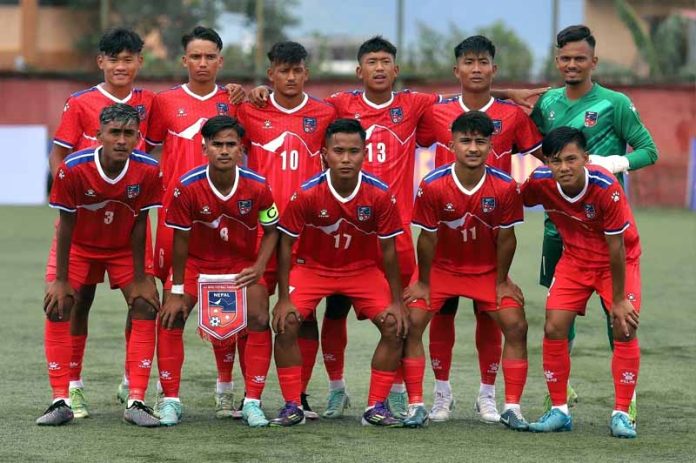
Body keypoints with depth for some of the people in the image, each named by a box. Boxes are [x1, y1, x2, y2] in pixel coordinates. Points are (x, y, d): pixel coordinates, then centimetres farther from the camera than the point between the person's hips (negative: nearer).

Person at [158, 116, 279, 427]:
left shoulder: (257, 187, -21)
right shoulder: (187, 187, -24)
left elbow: (271, 231, -5)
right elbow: (181, 238, -14)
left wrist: (258, 268, -20)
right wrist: (177, 291, -11)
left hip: (242, 264, 0)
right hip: (197, 261, 0)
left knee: (259, 320, -16)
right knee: (171, 318, -13)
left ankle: (252, 402, -6)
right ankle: (170, 401, -3)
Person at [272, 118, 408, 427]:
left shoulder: (380, 195, -20)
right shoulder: (307, 194, -23)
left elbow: (388, 249, -8)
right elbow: (285, 244, -12)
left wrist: (396, 301, -7)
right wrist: (284, 298, -15)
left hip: (363, 269, 1)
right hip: (312, 266, -1)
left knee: (396, 327, -14)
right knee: (285, 324, -20)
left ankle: (376, 407, -2)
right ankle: (292, 406, -7)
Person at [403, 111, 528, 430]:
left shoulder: (505, 186, -20)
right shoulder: (433, 185, -23)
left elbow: (506, 238, -9)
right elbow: (427, 237, -13)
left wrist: (501, 282, -3)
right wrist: (423, 283, -6)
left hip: (488, 271, 1)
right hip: (441, 269, -1)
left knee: (516, 326, -11)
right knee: (411, 324, -15)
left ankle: (512, 408, -1)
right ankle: (416, 405, -6)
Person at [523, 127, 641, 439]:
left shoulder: (606, 188, -32)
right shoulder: (540, 182, -21)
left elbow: (616, 247, -24)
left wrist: (619, 300, -17)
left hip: (619, 260, -4)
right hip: (574, 258, 4)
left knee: (625, 328, -16)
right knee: (554, 328, -8)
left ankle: (621, 414, -7)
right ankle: (559, 411, 4)